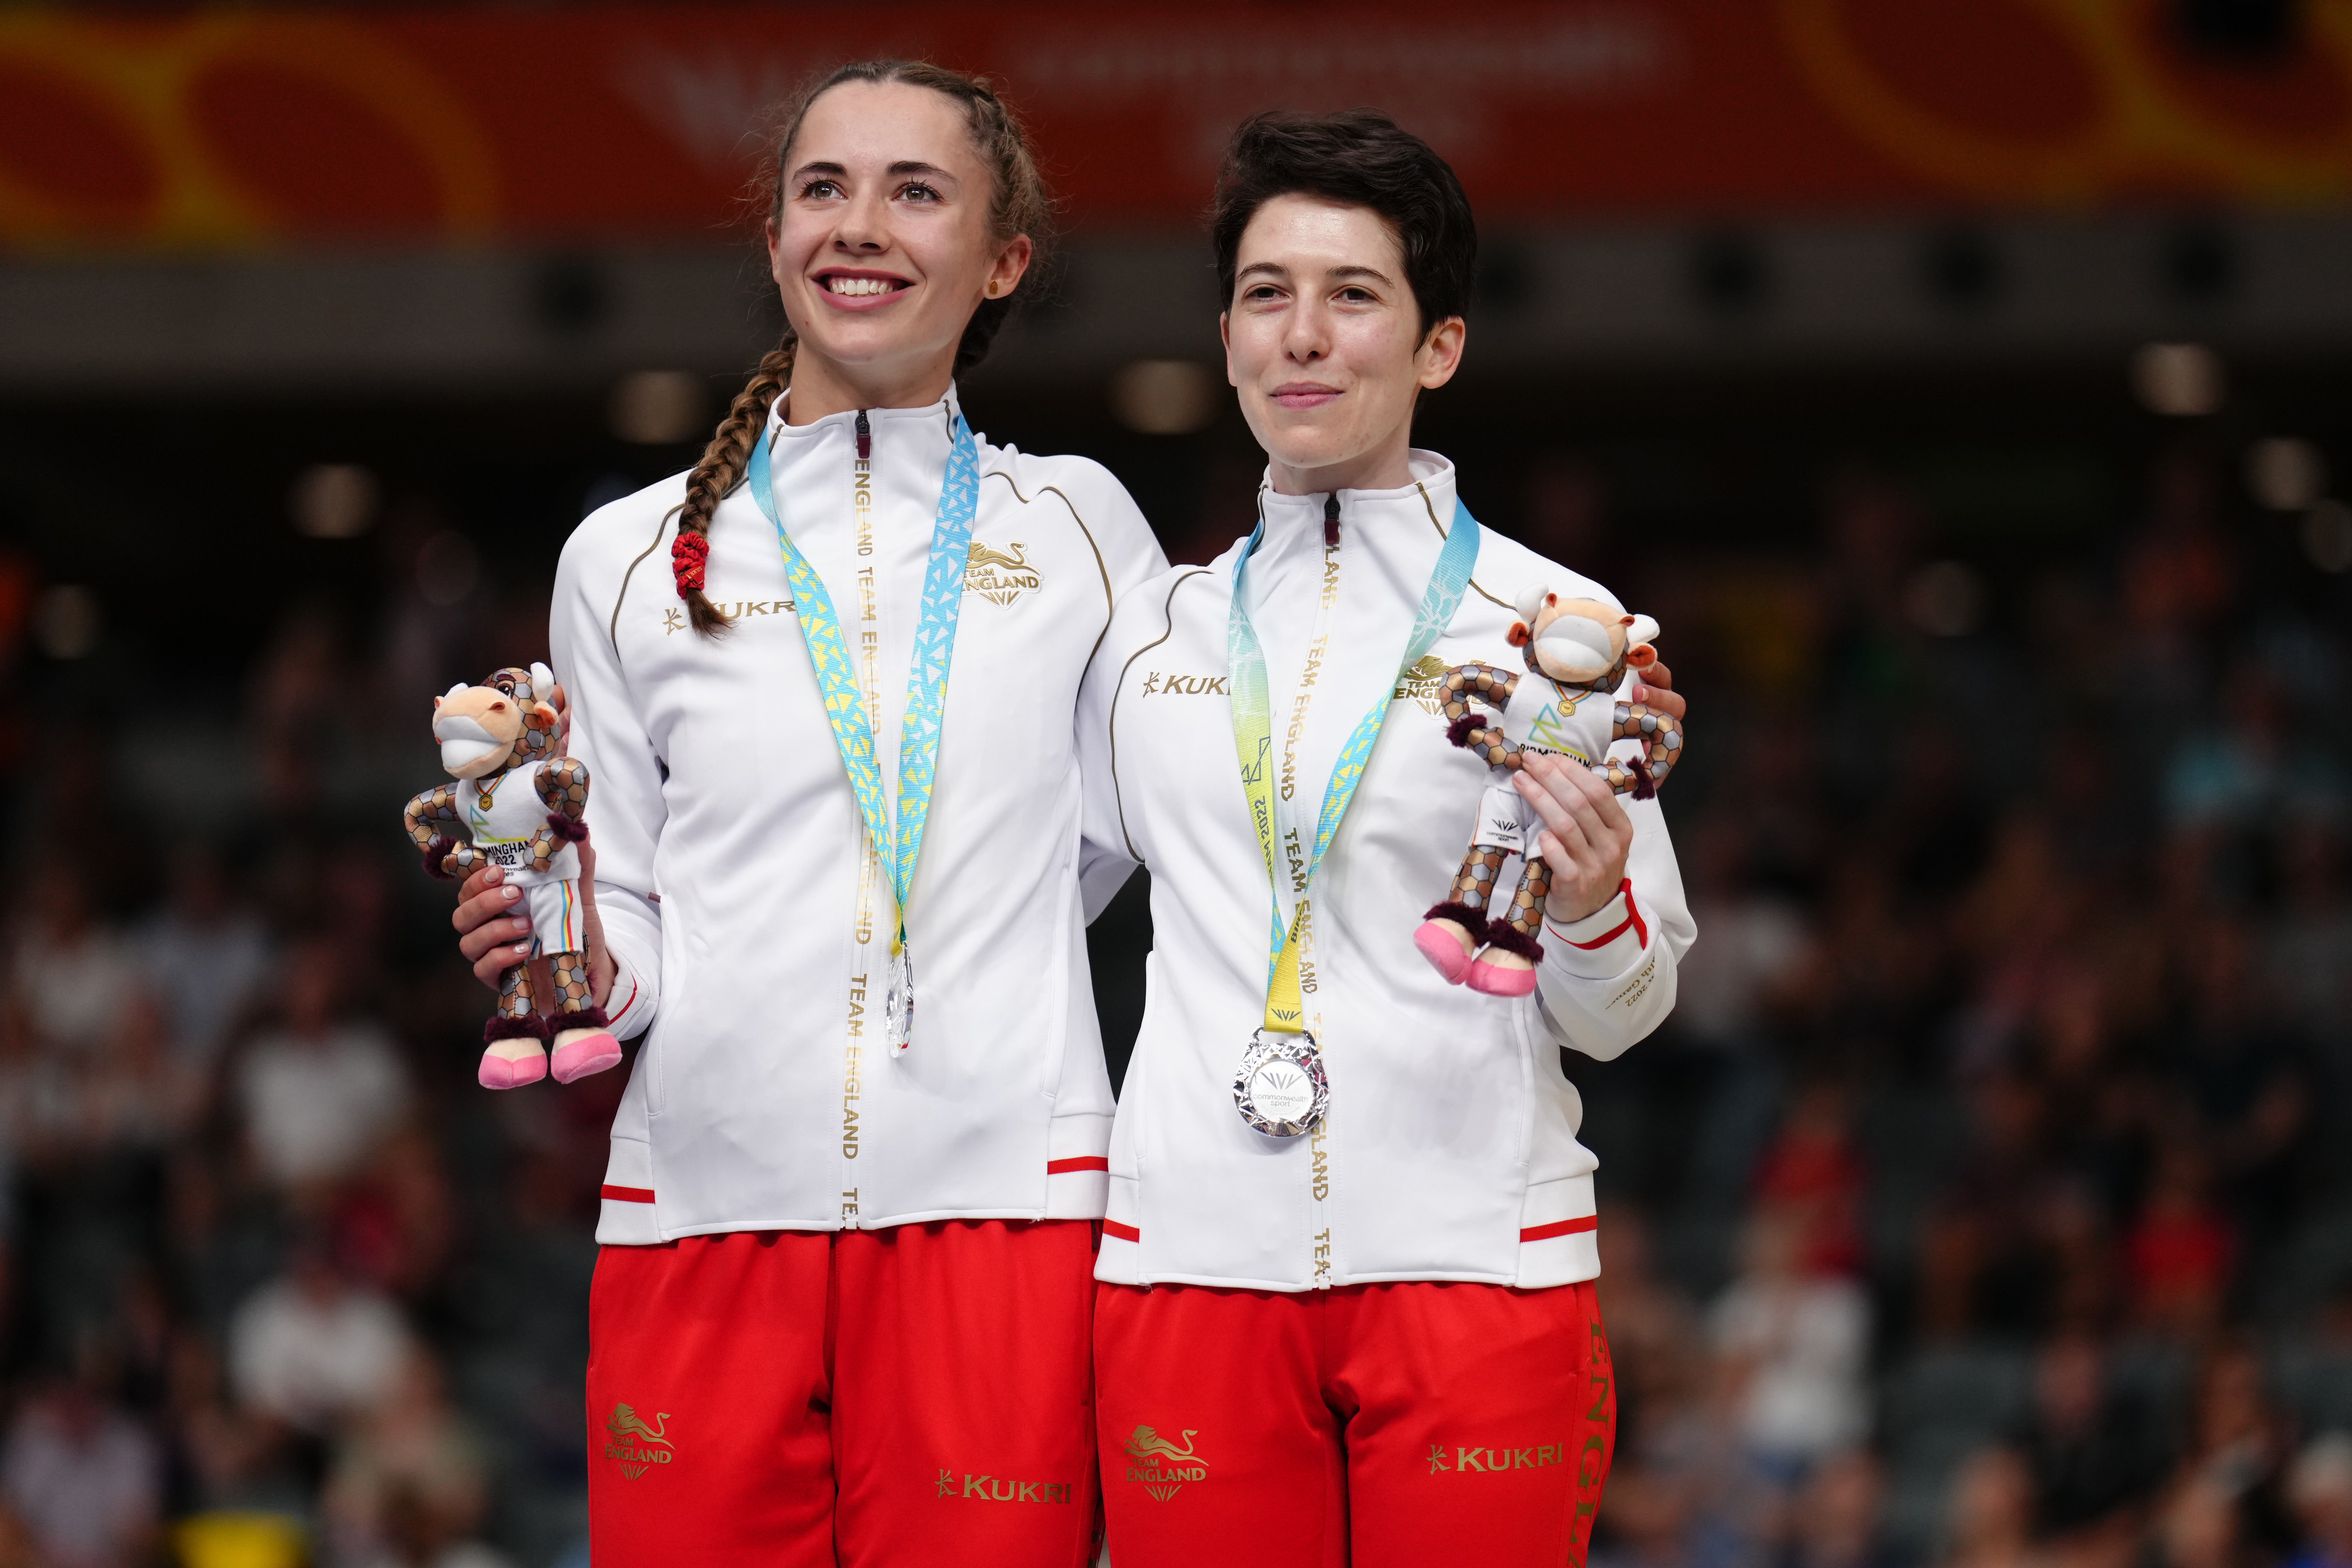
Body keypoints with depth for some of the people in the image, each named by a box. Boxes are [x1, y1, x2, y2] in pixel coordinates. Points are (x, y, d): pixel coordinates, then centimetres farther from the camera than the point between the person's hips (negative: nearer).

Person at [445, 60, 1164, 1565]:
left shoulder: (1078, 527, 11)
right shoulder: (632, 561, 11)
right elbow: (630, 937, 13)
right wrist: (580, 968, -6)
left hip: (995, 1200, -1)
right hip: (703, 1207, 1)